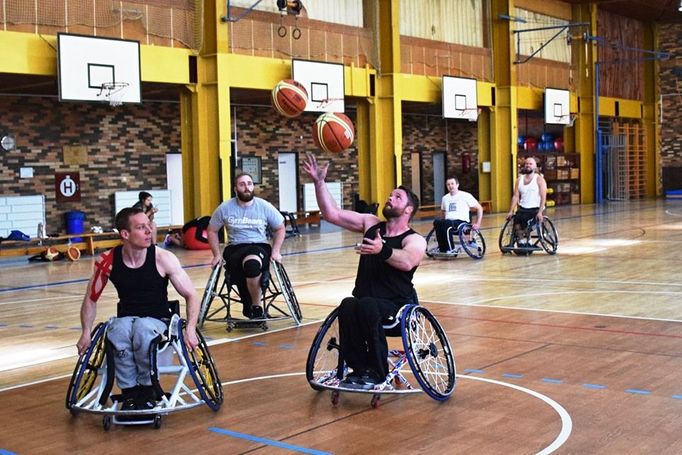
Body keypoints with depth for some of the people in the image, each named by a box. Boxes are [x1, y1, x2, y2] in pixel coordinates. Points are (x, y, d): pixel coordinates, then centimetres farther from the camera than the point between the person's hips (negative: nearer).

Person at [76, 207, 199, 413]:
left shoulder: (163, 258, -12)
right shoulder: (107, 261, -7)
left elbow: (191, 296, -6)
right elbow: (91, 299, 8)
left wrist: (190, 328, -20)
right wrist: (86, 332, -2)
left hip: (157, 321, -1)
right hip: (125, 319, 1)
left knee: (142, 328, -37)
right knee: (118, 332, -35)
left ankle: (147, 389, -17)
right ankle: (129, 392, -19)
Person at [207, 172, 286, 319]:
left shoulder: (265, 206, 1)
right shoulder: (225, 208, 2)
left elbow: (280, 228, 12)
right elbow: (212, 231, 13)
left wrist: (276, 251, 0)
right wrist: (217, 254, 3)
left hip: (260, 246, -1)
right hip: (235, 248, 1)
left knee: (252, 263, -39)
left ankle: (256, 306, -16)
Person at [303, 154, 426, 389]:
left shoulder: (415, 240, -4)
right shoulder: (371, 224, 12)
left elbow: (407, 262, -28)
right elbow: (332, 214, 6)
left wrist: (383, 250, -45)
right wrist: (319, 182, -4)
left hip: (397, 307, -4)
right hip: (365, 303, 4)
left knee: (367, 306, -36)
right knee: (347, 307, -32)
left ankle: (377, 371, -21)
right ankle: (358, 367, -21)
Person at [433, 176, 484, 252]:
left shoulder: (465, 196, 4)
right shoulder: (445, 198, 18)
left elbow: (479, 208, 7)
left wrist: (478, 224, -1)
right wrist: (443, 221, 14)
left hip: (462, 222, -4)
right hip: (448, 222, 4)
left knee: (445, 223, -37)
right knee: (436, 222, -32)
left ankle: (450, 249, -27)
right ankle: (443, 249, -29)